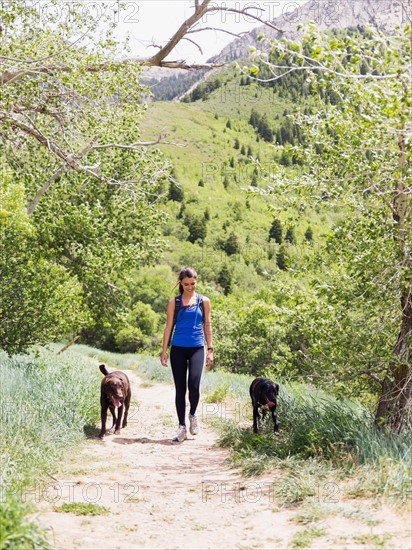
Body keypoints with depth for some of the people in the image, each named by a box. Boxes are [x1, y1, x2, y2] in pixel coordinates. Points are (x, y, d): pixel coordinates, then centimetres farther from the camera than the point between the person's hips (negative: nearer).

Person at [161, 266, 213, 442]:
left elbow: (207, 326, 10)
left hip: (197, 348, -1)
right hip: (178, 348, 1)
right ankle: (182, 427, 12)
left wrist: (210, 349, 5)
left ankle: (192, 414, 13)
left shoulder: (204, 301, 8)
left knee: (193, 385, -17)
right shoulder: (174, 302, 7)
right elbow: (169, 326, 7)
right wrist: (164, 350, 2)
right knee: (180, 389, 1)